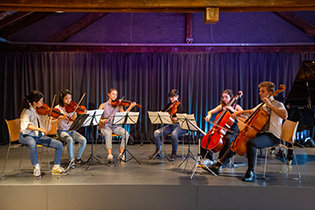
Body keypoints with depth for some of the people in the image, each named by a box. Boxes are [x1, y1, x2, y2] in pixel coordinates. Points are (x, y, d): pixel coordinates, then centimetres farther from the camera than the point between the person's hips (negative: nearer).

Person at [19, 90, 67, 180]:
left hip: (39, 136, 6)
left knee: (59, 144, -9)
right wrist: (40, 129, -40)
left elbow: (49, 121, 8)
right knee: (32, 143, -43)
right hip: (27, 136, -6)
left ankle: (56, 167, 2)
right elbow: (25, 125, -33)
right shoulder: (27, 111, -15)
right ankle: (36, 167, -25)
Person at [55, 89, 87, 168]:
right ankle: (71, 159, -15)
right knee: (70, 139, -35)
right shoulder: (58, 108, -3)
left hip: (71, 130, 4)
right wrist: (63, 117, -31)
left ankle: (78, 158, 2)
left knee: (83, 140, -20)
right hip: (62, 131, -4)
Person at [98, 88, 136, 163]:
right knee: (108, 134, -37)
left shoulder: (118, 105, 12)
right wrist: (101, 120, -22)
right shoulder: (103, 105, 9)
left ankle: (121, 153, -21)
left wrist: (131, 107, -16)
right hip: (106, 126, -2)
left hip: (116, 126, 2)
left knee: (126, 134, -27)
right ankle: (110, 154, -40)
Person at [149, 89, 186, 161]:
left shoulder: (179, 106, -8)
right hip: (170, 126, 6)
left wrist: (175, 118, -40)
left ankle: (174, 153, -18)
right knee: (156, 133, -17)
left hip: (179, 126, -6)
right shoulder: (169, 105, 11)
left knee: (174, 134, -39)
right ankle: (158, 151, 0)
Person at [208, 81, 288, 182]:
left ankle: (250, 172, -25)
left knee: (251, 142, -37)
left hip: (272, 137, -9)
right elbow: (251, 112, 35)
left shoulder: (278, 105, -6)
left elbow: (284, 115, -28)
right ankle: (218, 165, 6)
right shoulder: (262, 105, 18)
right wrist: (241, 112, 15)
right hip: (260, 133, 9)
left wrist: (270, 105, -27)